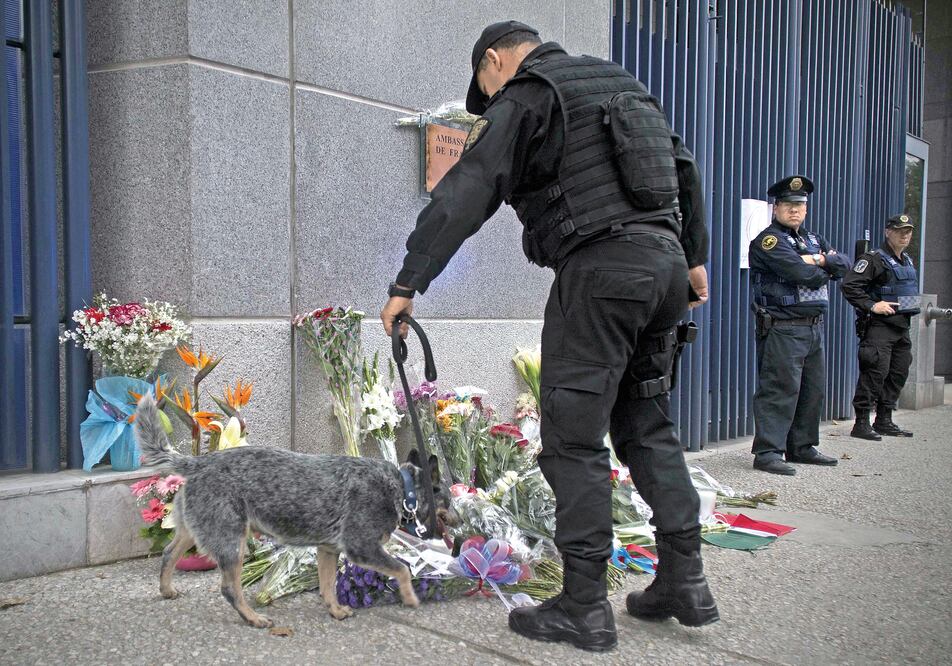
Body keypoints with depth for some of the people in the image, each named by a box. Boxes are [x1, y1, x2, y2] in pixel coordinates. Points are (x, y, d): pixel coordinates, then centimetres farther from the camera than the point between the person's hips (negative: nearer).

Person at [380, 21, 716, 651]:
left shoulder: (526, 95, 0)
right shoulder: (625, 82, 24)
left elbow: (466, 195, -9)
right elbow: (685, 168, 29)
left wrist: (408, 283, -8)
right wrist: (694, 257, 33)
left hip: (598, 269, -8)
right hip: (665, 263, 8)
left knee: (575, 438, -4)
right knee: (648, 424, 15)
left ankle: (585, 606, 0)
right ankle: (686, 581, 18)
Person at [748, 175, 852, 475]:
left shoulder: (814, 240, 21)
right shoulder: (768, 240, -7)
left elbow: (844, 265, 7)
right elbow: (802, 274, -20)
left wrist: (822, 259, -12)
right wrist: (824, 270, 0)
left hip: (814, 327, 9)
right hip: (782, 329, -9)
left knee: (813, 390, 12)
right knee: (780, 390, -11)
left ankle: (802, 448, 23)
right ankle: (767, 452, -8)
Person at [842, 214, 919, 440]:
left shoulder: (907, 261, 19)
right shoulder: (875, 258, -8)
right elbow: (849, 285, -17)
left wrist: (913, 307, 19)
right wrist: (872, 305, -21)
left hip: (902, 326, 9)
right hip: (879, 325, -9)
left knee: (899, 373, 11)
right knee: (876, 372, -13)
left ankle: (884, 421, 20)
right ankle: (861, 424, -9)